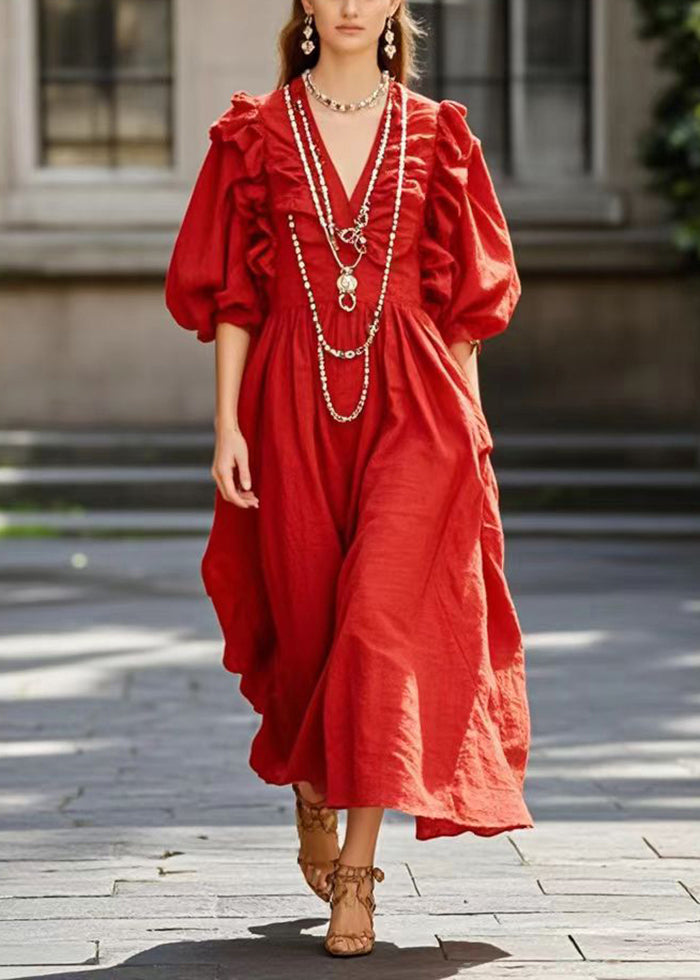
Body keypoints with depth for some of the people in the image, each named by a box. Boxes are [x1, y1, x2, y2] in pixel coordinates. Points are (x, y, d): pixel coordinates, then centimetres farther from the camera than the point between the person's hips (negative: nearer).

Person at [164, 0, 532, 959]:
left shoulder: (435, 136, 7)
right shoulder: (255, 133, 6)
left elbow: (468, 299, 9)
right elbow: (229, 292, 4)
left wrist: (469, 432, 5)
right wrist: (227, 424, -4)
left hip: (412, 407, -1)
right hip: (293, 404, 1)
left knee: (383, 620, -13)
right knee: (307, 619, 8)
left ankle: (358, 874, -11)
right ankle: (312, 801, 37)